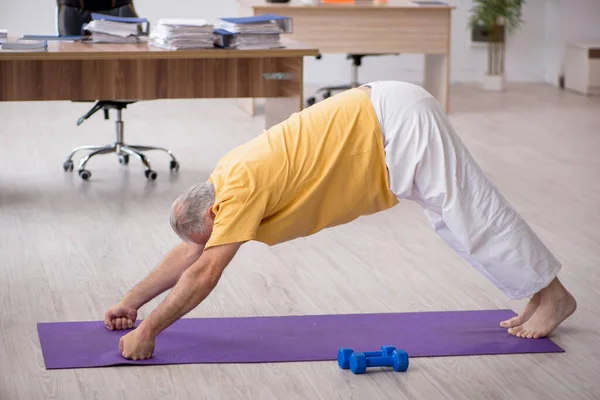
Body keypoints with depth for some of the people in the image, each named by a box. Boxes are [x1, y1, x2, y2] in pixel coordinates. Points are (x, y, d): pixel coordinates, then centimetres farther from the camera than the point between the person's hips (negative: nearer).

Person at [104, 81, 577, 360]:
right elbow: (189, 251, 16)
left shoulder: (241, 188, -20)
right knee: (456, 218, 14)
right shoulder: (224, 181, 7)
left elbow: (205, 272, -23)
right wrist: (130, 302, 15)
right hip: (389, 121, 9)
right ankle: (542, 293, 22)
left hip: (396, 121, -9)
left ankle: (552, 295, 9)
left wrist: (148, 331, -19)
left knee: (472, 213, -2)